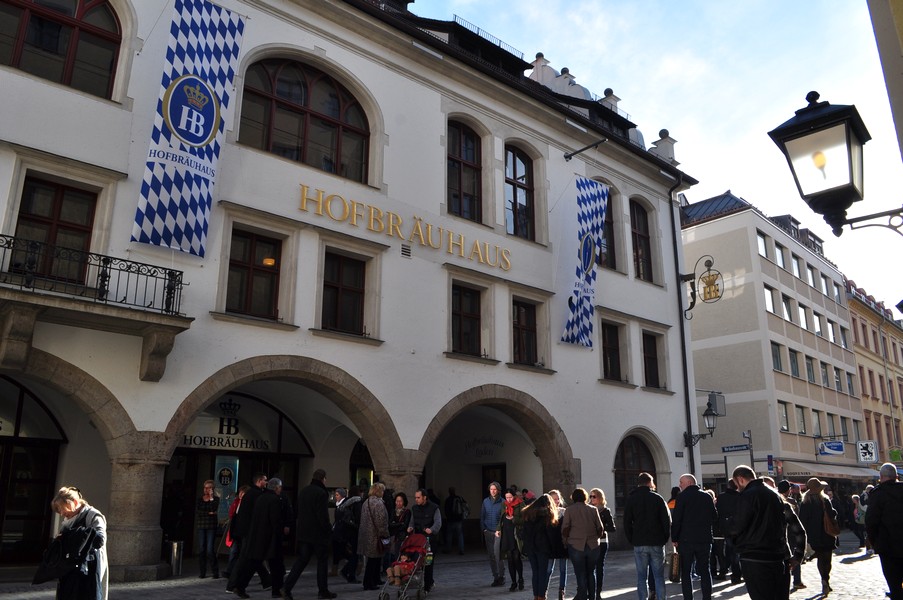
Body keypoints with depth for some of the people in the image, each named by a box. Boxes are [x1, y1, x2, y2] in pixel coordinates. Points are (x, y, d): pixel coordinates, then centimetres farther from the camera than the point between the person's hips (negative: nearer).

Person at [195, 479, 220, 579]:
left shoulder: (216, 498, 4)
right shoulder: (200, 499, 12)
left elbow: (214, 509, -13)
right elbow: (197, 511, 2)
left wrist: (211, 497, -9)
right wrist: (208, 513, -5)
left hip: (211, 526, -3)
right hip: (201, 526, 3)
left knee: (210, 549, -9)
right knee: (201, 549, 1)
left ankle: (215, 572, -2)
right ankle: (202, 572, 9)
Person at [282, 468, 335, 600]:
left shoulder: (303, 491, 11)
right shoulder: (321, 493, -17)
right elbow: (323, 516, -20)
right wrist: (329, 530, -8)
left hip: (304, 533, 7)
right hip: (318, 534, -7)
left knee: (301, 560, 11)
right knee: (322, 561, 6)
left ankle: (287, 587, 1)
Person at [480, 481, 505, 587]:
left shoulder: (502, 502, -4)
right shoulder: (486, 501, 8)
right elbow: (482, 516, 13)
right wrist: (483, 528, 5)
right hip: (488, 532, 4)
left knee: (497, 554, -14)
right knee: (491, 555, 8)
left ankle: (501, 576, 0)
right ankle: (495, 577, 18)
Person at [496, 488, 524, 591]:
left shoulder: (520, 505, -4)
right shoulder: (505, 505, 12)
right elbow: (501, 519, 20)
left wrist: (513, 519, -20)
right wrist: (498, 529, 7)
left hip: (516, 535, -4)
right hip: (506, 535, 4)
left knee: (516, 558, -4)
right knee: (510, 559, 4)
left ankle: (520, 580, 18)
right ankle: (513, 582, 13)